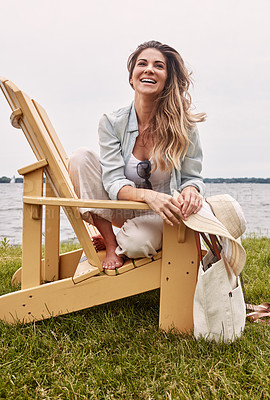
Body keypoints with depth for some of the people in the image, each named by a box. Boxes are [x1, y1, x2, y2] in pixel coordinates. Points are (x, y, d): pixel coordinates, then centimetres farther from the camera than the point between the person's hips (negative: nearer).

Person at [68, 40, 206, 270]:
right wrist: (147, 195, -39)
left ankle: (121, 241, 5)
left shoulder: (182, 126, -13)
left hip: (161, 216, -2)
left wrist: (190, 190, -32)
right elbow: (113, 182, -17)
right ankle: (110, 243, -13)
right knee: (81, 157, -19)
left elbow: (192, 177, -5)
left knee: (136, 241, -36)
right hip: (122, 211, 2)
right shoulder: (112, 123, -10)